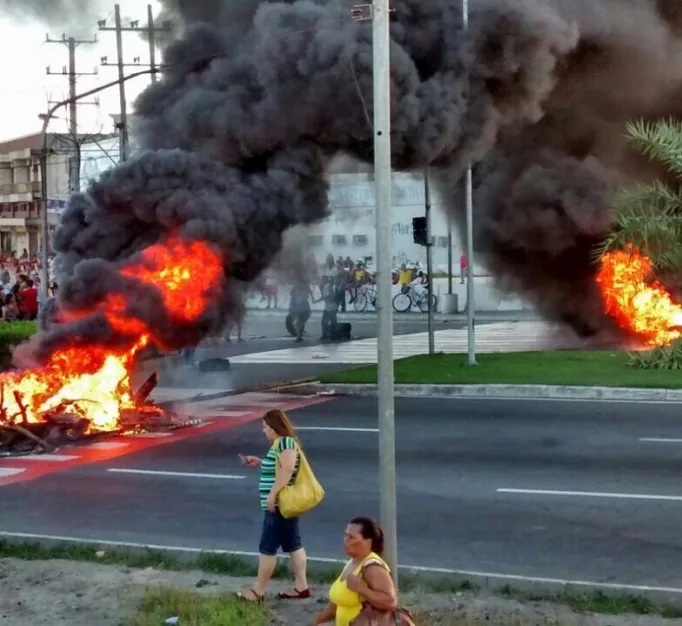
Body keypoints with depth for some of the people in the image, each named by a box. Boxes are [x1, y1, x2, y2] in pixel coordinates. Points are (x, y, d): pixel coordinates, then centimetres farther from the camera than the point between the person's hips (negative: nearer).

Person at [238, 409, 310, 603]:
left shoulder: (285, 442, -17)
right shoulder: (282, 443, 15)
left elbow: (287, 469, -26)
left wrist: (272, 494, -26)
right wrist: (260, 463, 14)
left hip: (279, 503, -11)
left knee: (267, 547, -3)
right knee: (293, 544, 11)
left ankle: (258, 591, 3)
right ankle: (301, 586, 14)